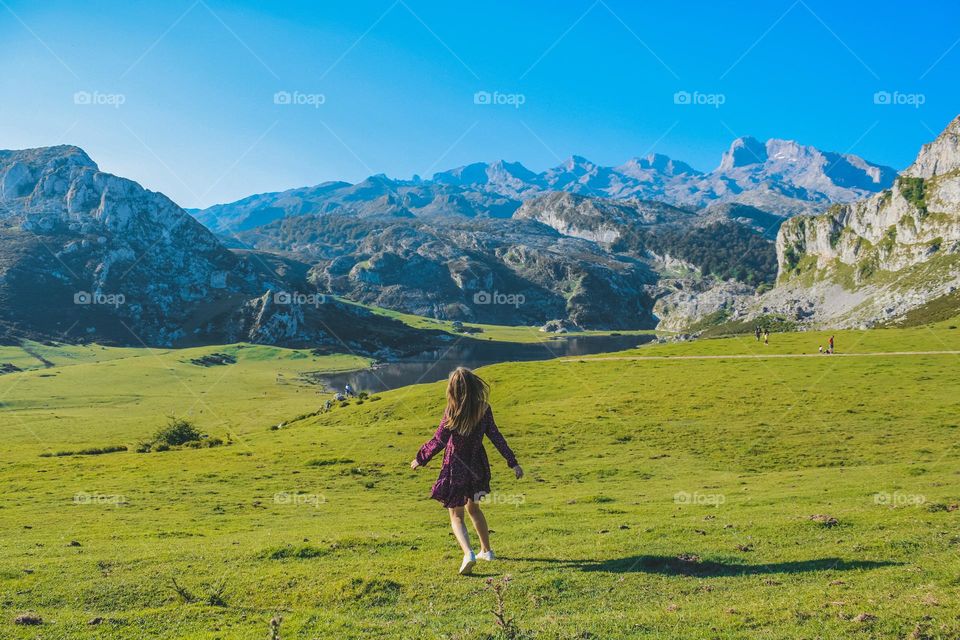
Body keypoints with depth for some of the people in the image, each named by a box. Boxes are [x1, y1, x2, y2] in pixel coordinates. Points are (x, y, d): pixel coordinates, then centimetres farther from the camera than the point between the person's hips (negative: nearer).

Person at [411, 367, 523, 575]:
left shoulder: (452, 413, -19)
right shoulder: (484, 409, -6)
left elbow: (438, 441, -15)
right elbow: (496, 437, -3)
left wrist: (420, 459, 0)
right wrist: (513, 463, 5)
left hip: (456, 469, -5)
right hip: (477, 467, 5)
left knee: (456, 516, 5)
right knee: (473, 508, 27)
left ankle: (468, 554, -16)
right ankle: (486, 550, 36)